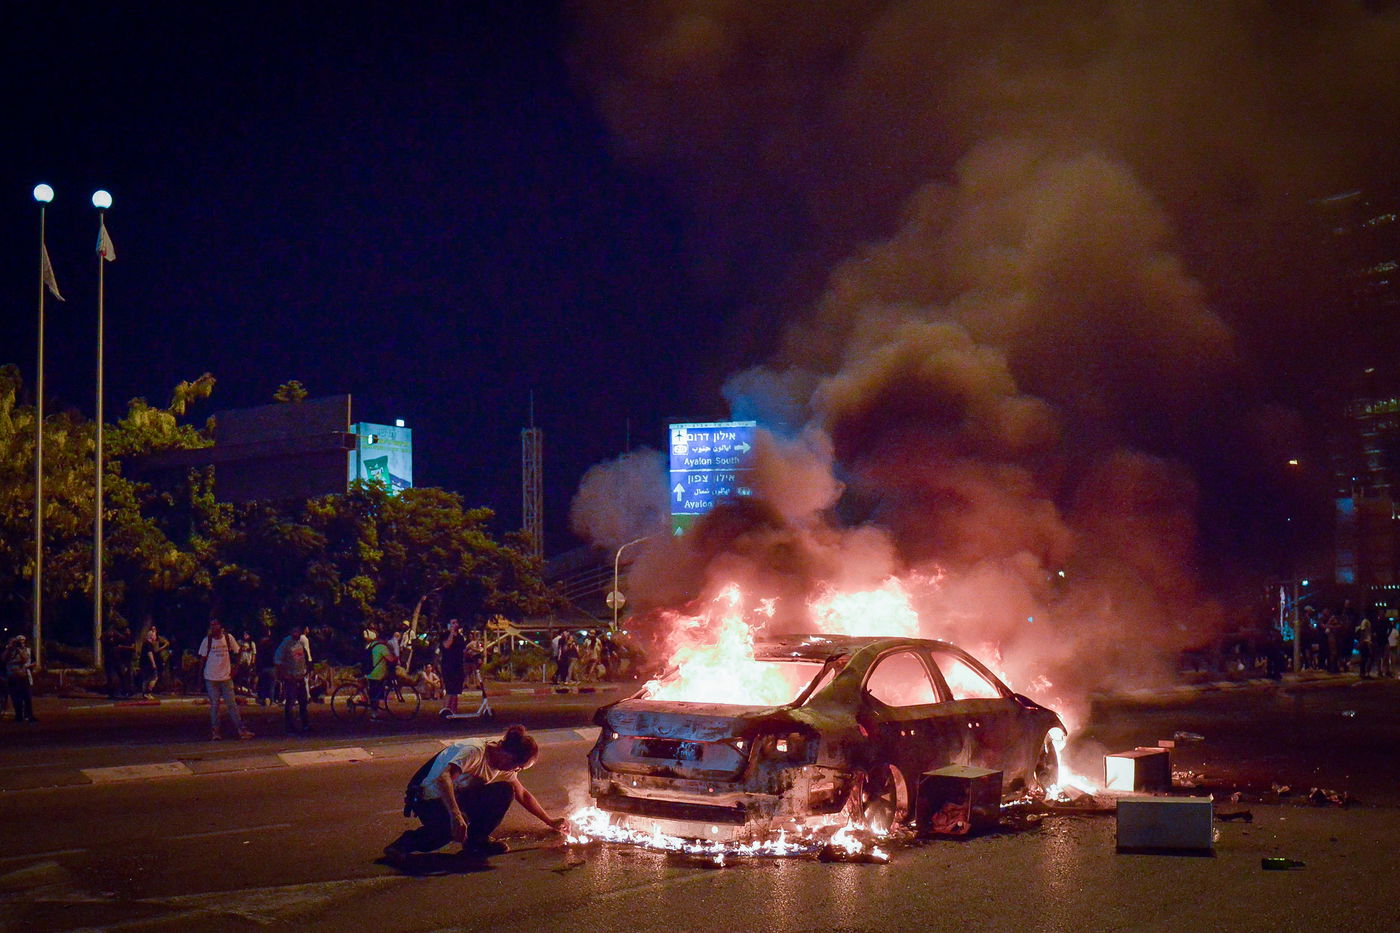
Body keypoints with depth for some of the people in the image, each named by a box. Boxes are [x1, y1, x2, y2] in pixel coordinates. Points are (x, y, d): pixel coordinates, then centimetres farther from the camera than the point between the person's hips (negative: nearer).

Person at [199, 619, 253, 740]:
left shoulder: (229, 638, -1)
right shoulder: (207, 640, -2)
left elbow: (236, 653, 11)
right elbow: (202, 658, 4)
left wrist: (233, 669, 4)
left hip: (226, 677, 0)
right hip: (211, 678, 0)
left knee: (232, 704, 1)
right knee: (214, 705, 4)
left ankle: (241, 730, 2)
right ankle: (215, 731, 9)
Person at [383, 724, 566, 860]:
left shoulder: (505, 767, -1)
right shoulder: (474, 751, -28)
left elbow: (523, 795, 15)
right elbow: (443, 778, -43)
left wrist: (551, 822, 15)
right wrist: (455, 815, -53)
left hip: (459, 797, 8)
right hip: (429, 800, -8)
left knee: (505, 792, -10)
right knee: (456, 826, -38)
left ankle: (477, 840, -1)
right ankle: (409, 842, -13)